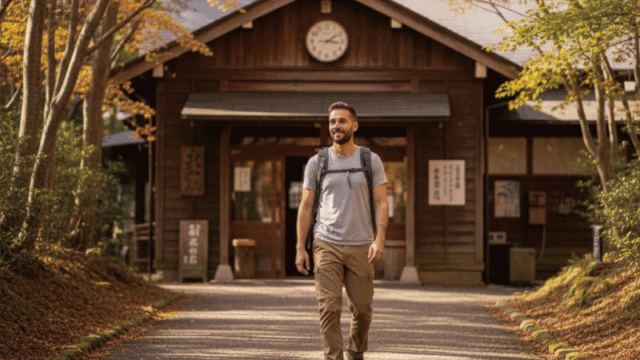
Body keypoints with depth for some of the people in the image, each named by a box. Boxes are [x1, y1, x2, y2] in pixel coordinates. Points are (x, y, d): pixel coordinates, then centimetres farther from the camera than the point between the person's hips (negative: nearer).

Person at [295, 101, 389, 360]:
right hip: (326, 245, 0)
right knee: (329, 308, -9)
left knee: (362, 308, 7)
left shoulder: (371, 161, 4)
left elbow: (381, 203, 1)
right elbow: (306, 206, 8)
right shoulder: (316, 163, 6)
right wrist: (300, 247, 2)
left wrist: (379, 239, -13)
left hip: (361, 246, 0)